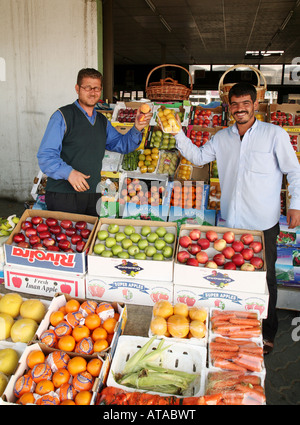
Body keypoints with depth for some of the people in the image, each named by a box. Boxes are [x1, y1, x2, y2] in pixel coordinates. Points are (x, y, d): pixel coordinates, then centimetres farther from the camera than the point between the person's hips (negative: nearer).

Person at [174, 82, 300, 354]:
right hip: (230, 221, 4)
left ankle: (267, 334, 25)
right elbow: (198, 157, 18)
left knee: (265, 278, 6)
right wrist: (178, 134, 7)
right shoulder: (222, 138, 11)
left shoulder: (274, 134, -2)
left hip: (263, 224, -4)